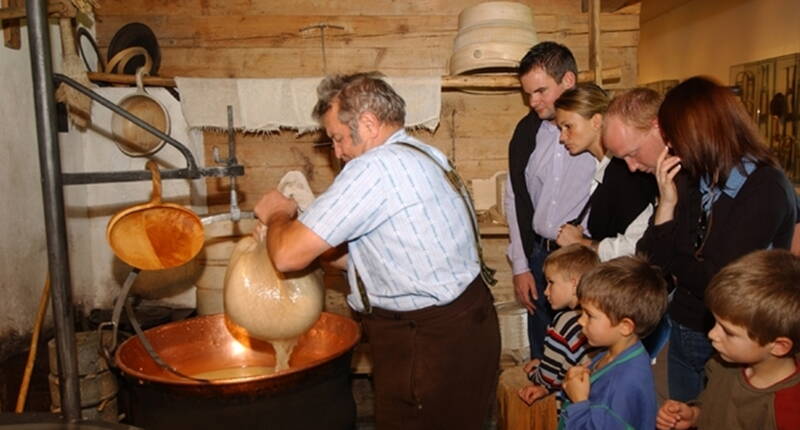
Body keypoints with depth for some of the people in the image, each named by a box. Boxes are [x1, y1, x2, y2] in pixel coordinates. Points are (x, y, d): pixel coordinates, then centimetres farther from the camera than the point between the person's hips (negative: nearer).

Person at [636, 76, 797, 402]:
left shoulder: (765, 189, -18)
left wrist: (674, 264, -7)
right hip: (683, 334, 6)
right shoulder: (691, 180, -2)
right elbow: (651, 261, -5)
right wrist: (667, 202, -15)